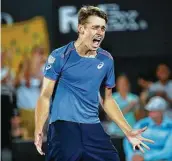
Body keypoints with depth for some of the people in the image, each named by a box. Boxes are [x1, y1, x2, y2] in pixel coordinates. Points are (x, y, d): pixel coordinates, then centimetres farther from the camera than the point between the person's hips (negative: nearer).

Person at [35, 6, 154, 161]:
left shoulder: (106, 60, 7)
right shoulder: (60, 56, -5)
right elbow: (45, 96, -4)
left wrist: (128, 131, 13)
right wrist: (39, 130, -18)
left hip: (93, 127, 4)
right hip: (63, 125, -4)